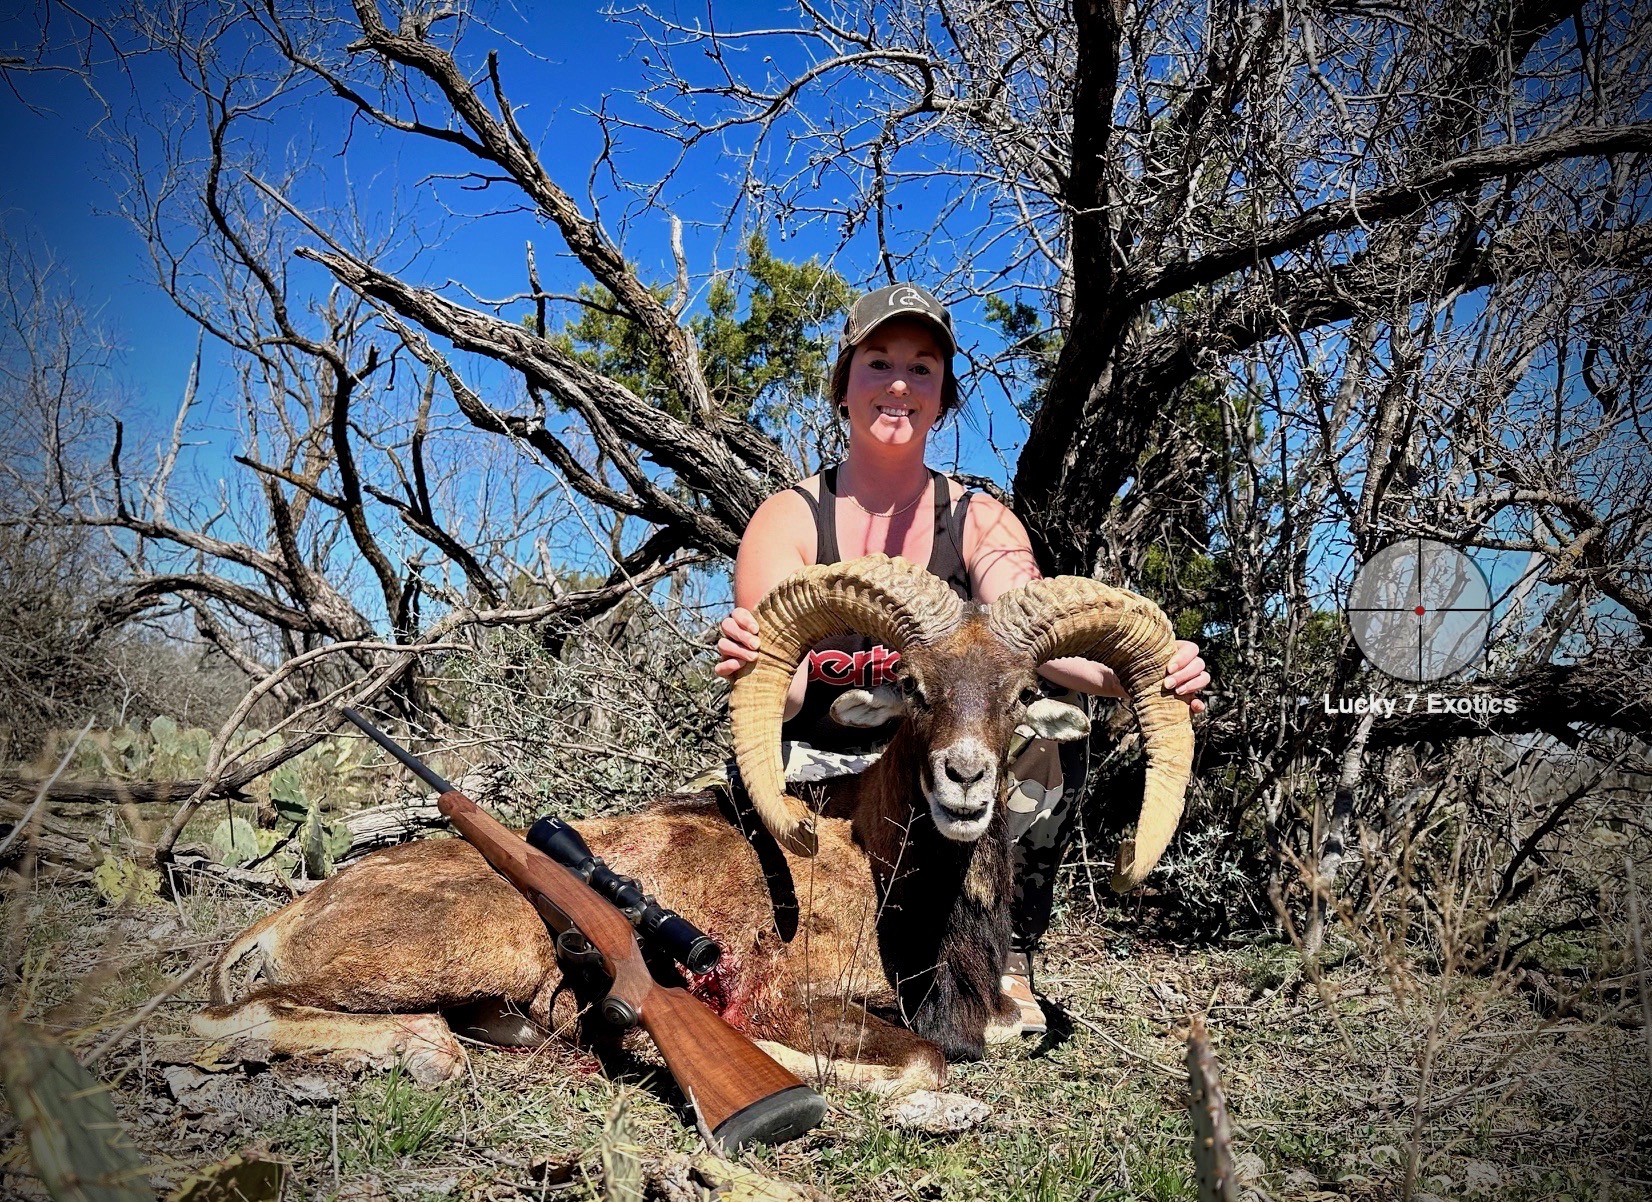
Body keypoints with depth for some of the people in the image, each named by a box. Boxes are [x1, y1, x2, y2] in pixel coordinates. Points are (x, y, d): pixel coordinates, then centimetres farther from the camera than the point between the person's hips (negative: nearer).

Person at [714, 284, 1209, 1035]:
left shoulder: (979, 524, -1)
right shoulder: (788, 520, -6)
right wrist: (747, 665, -46)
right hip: (822, 771, -1)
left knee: (1053, 730, -26)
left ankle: (1007, 961, -8)